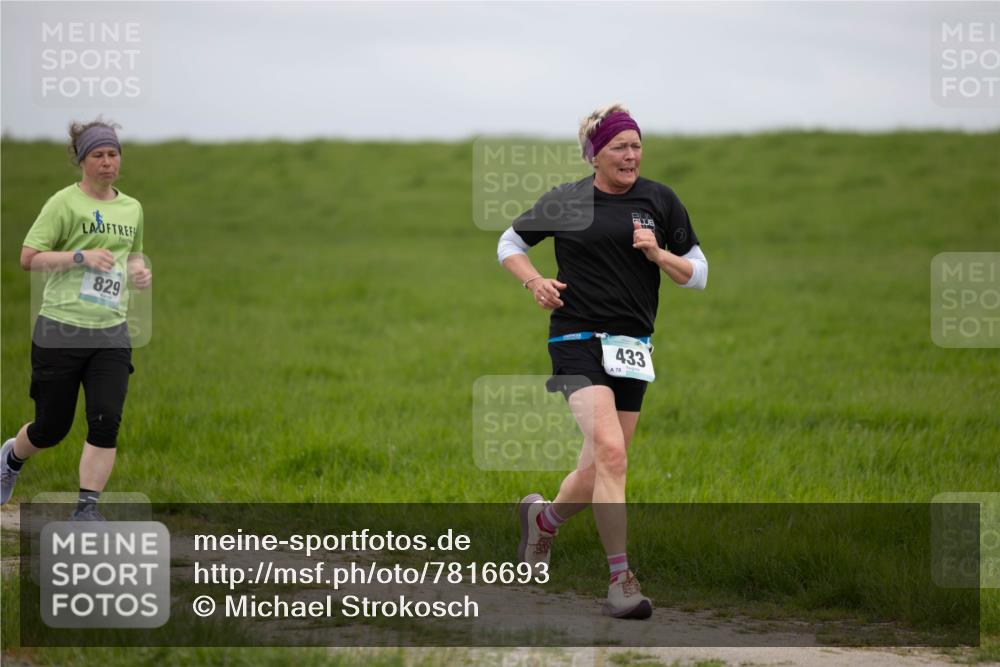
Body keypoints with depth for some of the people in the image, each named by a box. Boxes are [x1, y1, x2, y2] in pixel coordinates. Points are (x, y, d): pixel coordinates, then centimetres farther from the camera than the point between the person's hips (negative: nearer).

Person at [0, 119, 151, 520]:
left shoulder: (132, 209, 12)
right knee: (51, 428, 6)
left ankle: (87, 507, -4)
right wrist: (82, 256, -20)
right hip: (60, 330, -4)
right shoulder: (65, 203, -7)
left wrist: (139, 271, 7)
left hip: (111, 333, 4)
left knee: (106, 421, -12)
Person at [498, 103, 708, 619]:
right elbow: (509, 243, 15)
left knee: (599, 469, 7)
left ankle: (544, 517, 41)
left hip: (632, 345, 4)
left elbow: (698, 275, 10)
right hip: (578, 340, -4)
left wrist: (658, 253, -9)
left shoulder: (659, 200, 7)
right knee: (609, 452, -22)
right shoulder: (565, 201, 2)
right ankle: (620, 580, -19)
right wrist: (534, 282, -3)